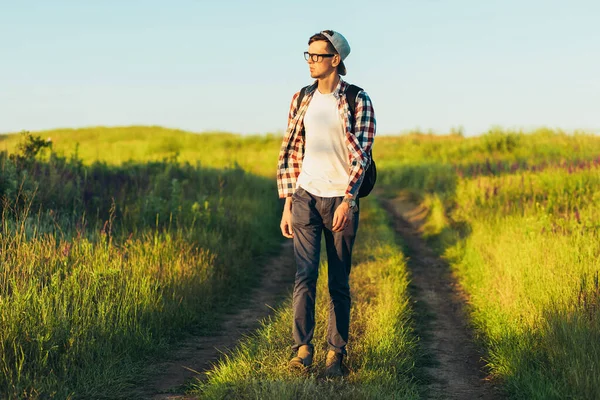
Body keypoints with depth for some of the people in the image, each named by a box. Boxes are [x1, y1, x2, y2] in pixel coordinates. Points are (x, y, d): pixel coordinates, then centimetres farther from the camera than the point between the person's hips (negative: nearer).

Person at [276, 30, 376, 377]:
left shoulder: (358, 101, -4)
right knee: (305, 276, -8)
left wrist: (347, 201, -20)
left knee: (339, 283, 4)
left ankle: (336, 352, 13)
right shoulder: (302, 99, 8)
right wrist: (287, 204, 7)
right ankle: (303, 347, -5)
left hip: (341, 201, -2)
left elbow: (362, 154, -10)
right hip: (306, 198, 3)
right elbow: (290, 152, 11)